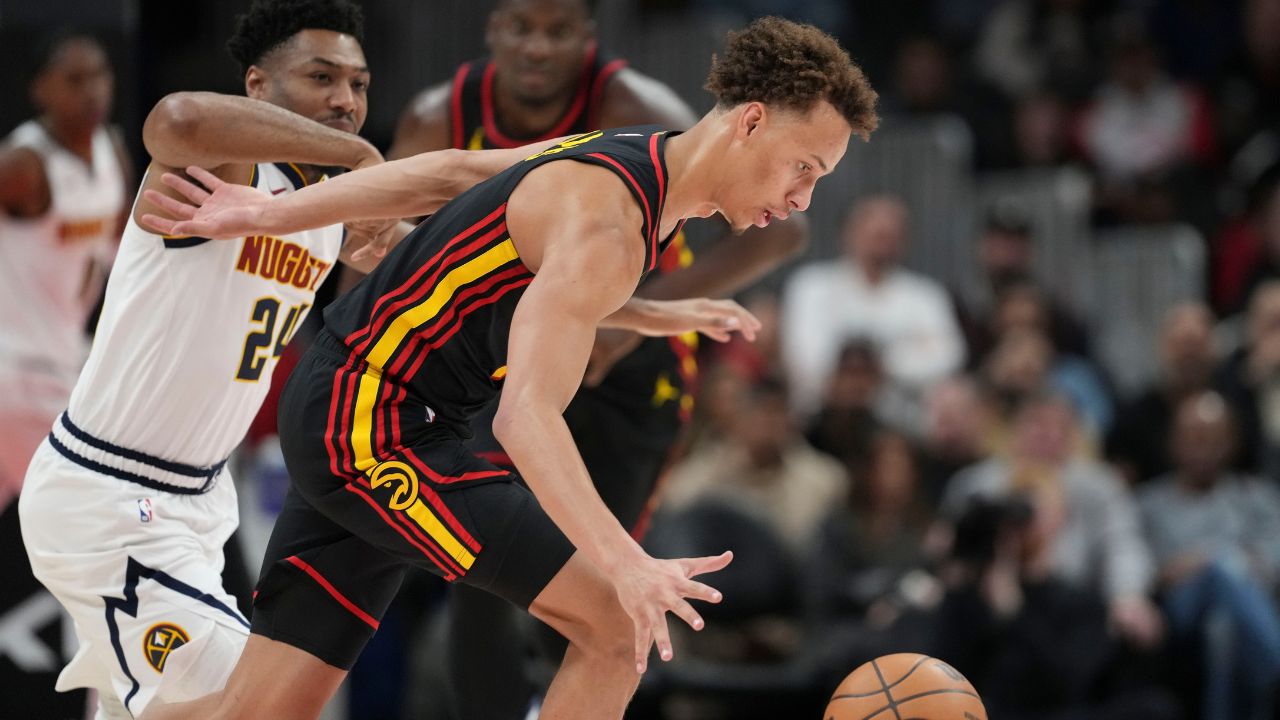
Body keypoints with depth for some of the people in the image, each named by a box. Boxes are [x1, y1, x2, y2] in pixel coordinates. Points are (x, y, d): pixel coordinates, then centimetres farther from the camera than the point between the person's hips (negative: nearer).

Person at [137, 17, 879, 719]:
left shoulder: (618, 158, 8)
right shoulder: (607, 223, -24)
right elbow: (527, 415, -34)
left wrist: (270, 213, 23)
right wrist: (624, 564, -46)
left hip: (343, 422, 10)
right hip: (367, 420, -10)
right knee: (618, 619, -15)